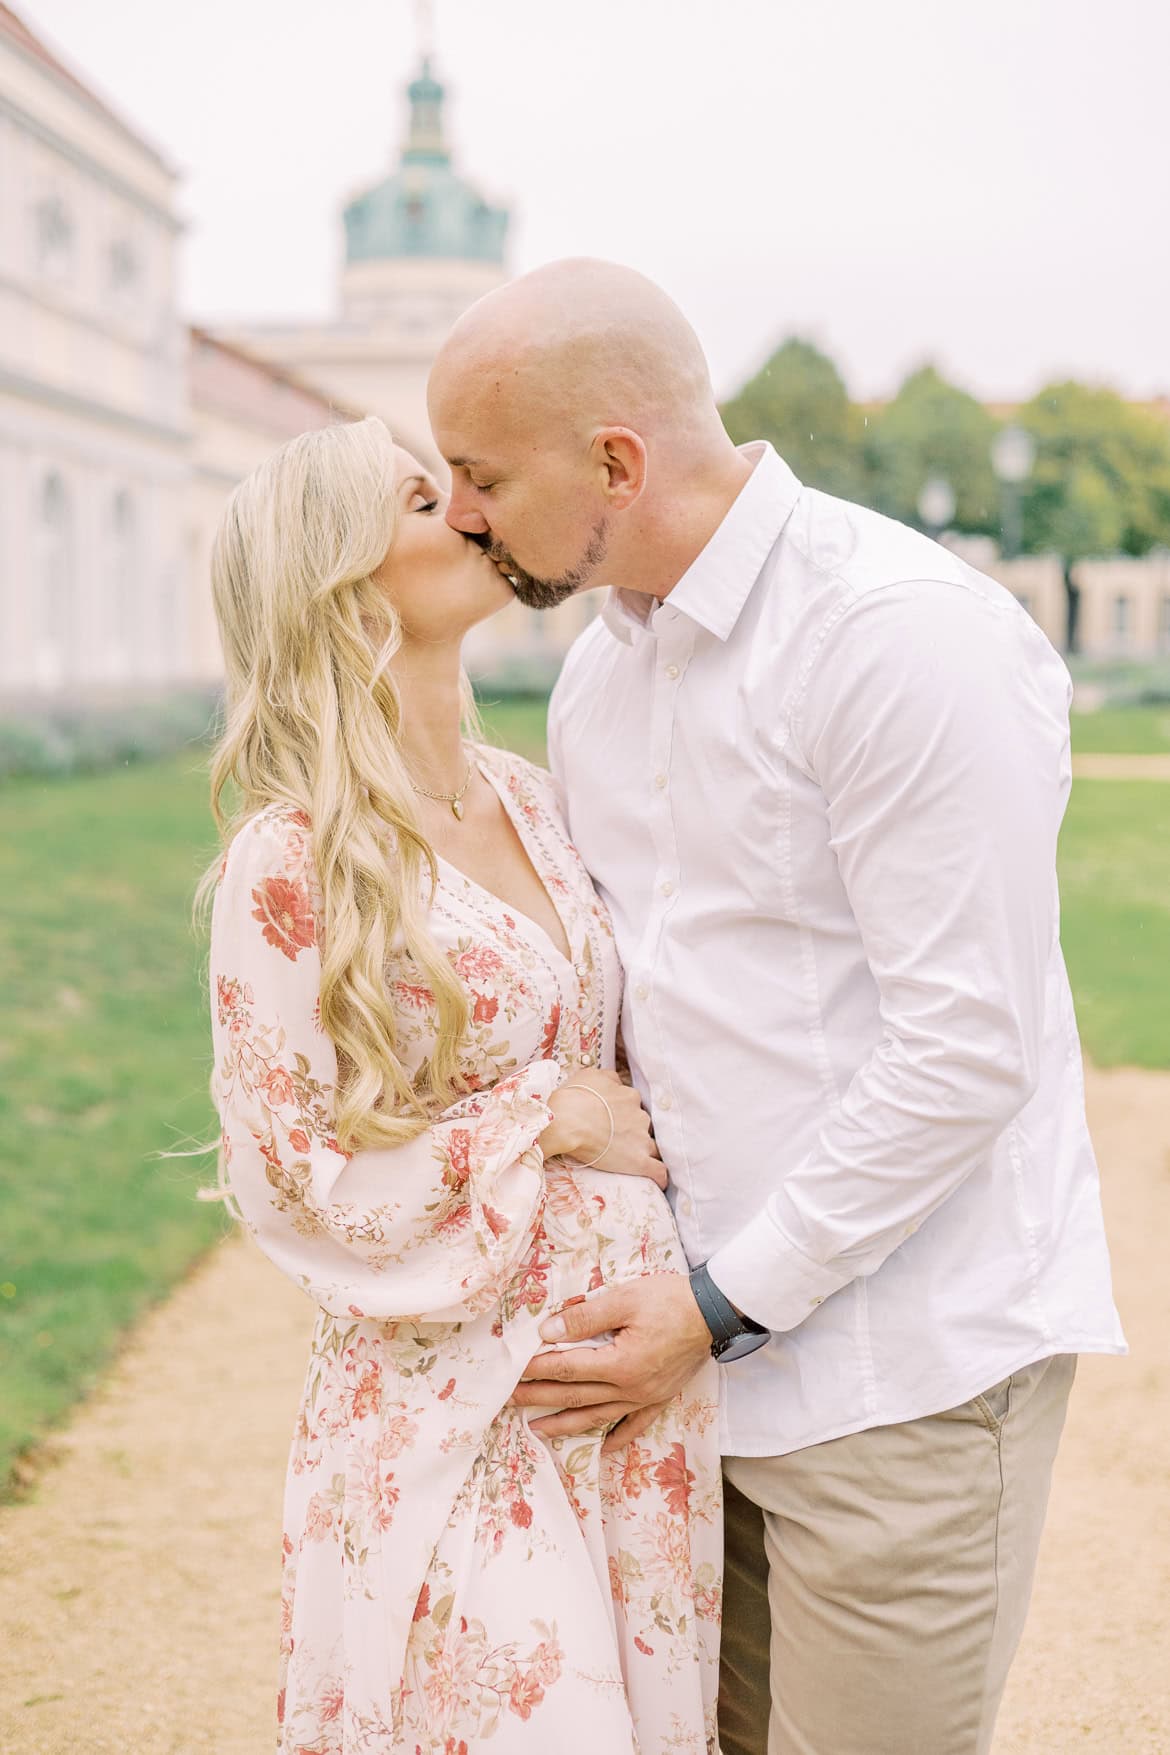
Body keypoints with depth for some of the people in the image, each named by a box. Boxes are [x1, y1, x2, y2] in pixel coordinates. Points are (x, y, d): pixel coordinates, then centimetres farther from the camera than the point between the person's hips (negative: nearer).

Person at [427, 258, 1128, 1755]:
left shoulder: (902, 637, -17)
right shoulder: (598, 674, 11)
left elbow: (968, 1047, -20)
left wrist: (721, 1306, -16)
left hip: (900, 1370, -8)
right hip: (713, 1349, 8)